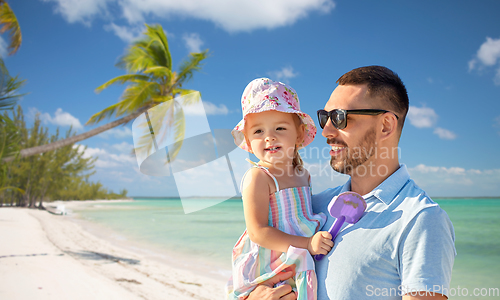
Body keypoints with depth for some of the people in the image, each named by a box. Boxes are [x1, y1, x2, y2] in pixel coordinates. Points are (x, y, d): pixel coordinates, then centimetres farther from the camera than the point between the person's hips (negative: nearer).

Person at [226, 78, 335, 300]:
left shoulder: (302, 174, 7)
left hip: (301, 267, 6)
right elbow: (258, 232, -20)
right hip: (269, 268, -6)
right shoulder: (258, 177, -15)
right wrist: (306, 244, -23)